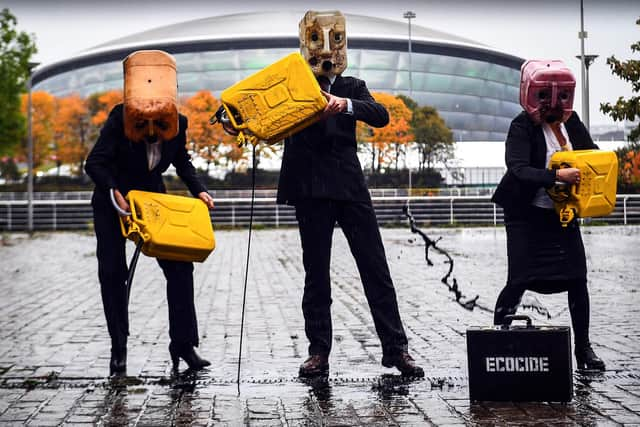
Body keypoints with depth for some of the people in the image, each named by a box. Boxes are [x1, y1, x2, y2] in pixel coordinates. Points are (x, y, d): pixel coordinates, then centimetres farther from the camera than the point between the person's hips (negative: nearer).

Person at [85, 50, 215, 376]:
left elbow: (182, 163, 6)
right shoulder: (120, 118, -24)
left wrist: (199, 191, -7)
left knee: (180, 268, -6)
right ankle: (118, 349, 12)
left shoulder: (178, 123, -13)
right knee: (113, 273, -2)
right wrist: (114, 192, -38)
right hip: (112, 202, -3)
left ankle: (183, 344, 3)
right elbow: (95, 163, -23)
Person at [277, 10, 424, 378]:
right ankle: (319, 352, 9)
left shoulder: (352, 87, 13)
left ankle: (396, 348, 5)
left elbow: (381, 116, -4)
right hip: (310, 187, -1)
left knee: (376, 268, 0)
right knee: (316, 273, 3)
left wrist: (346, 104, -23)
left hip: (350, 185, 1)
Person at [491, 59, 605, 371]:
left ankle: (583, 347, 14)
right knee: (519, 281, -7)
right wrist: (557, 175, -37)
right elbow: (518, 170, -26)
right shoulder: (522, 127, -13)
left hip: (563, 215, 5)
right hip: (527, 215, -5)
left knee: (577, 278, 2)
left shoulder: (571, 123, 4)